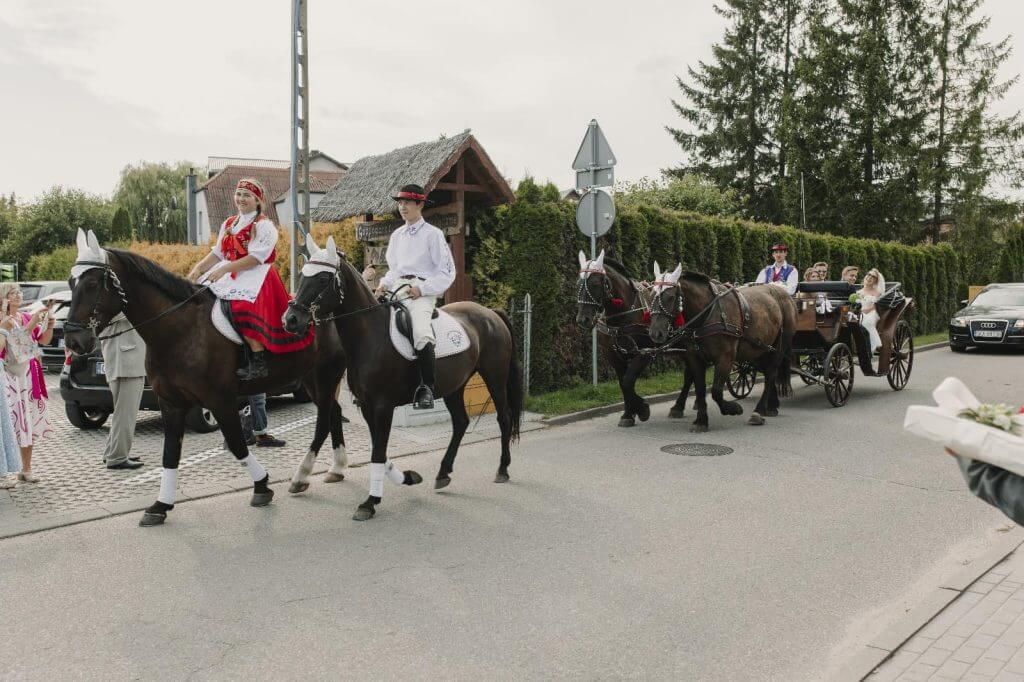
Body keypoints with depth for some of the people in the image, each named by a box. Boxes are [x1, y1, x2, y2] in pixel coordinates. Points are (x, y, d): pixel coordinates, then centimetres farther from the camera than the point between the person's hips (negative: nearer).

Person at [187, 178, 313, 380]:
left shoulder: (264, 226, -4)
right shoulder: (228, 224, 20)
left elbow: (256, 258, -15)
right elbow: (217, 253, 18)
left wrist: (224, 269, -22)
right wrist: (199, 267, -1)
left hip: (255, 275, -8)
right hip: (228, 274, 8)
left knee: (243, 306, -32)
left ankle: (258, 363, -29)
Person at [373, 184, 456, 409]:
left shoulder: (433, 234, 2)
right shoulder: (396, 235, 21)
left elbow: (447, 271, -2)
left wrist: (422, 288, -13)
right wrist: (385, 283, 7)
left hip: (422, 293, -6)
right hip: (397, 290, 7)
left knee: (421, 333, -31)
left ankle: (427, 388, -21)